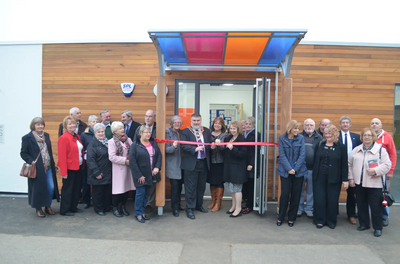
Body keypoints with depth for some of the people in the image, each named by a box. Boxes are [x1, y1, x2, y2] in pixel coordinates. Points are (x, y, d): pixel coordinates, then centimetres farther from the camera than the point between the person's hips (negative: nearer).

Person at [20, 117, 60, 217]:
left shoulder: (46, 136, 10)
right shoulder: (27, 138, -6)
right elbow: (23, 153, -5)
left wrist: (53, 163, 12)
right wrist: (31, 161, -19)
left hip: (48, 167, 5)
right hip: (36, 168, -4)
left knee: (51, 187, 3)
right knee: (38, 188, 4)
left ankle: (48, 206, 24)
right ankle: (38, 208, 24)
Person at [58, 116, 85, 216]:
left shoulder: (77, 137, 10)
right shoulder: (63, 138, -14)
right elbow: (62, 156, -17)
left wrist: (83, 165, 6)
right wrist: (63, 171, -20)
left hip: (78, 167, 8)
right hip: (69, 168, -8)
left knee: (77, 188, 15)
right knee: (67, 189, 5)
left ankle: (73, 207, 30)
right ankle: (64, 210, 18)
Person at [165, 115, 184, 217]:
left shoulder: (182, 132, 10)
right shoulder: (168, 132, -6)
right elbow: (166, 149, -12)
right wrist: (173, 146, -29)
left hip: (180, 163, 5)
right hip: (172, 164, -5)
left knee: (179, 185, 9)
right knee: (175, 185, -6)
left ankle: (178, 205, 25)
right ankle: (174, 208, 6)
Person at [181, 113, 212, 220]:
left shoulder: (206, 131, 10)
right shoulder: (186, 131, -3)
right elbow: (183, 145, -13)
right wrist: (195, 149, -24)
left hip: (204, 163, 5)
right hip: (191, 164, -5)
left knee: (201, 186, 16)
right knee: (191, 187, 0)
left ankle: (199, 205, 33)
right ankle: (190, 209, 11)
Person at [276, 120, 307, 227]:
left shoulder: (300, 138, -1)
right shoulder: (282, 138, -3)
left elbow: (302, 155, -4)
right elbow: (282, 155, -6)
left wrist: (295, 169, -12)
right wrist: (289, 169, -15)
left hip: (298, 171, 2)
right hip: (285, 171, -1)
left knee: (296, 195, 7)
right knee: (284, 194, 0)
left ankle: (291, 218, 23)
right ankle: (280, 217, 18)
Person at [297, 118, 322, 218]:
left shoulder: (319, 138, 4)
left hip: (313, 169, 1)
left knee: (311, 191, 11)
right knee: (300, 190, 10)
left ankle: (309, 209, 26)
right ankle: (299, 208, 24)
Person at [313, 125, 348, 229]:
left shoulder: (341, 147, 0)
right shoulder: (319, 146, 7)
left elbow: (344, 165, -2)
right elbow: (315, 161, 8)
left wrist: (345, 179, -4)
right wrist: (314, 175, 4)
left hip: (334, 179, -2)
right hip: (319, 177, 2)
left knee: (332, 200, 6)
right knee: (319, 199, 4)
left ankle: (331, 221, 23)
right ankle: (320, 220, 17)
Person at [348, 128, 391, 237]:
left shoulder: (380, 149, -3)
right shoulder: (356, 150, 10)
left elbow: (387, 165, -7)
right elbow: (350, 164, 12)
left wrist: (376, 170, -21)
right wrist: (351, 178, 5)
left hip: (374, 184, -4)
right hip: (359, 183, 4)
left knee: (375, 206, 2)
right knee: (361, 205, 13)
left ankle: (377, 228, 16)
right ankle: (364, 224, 29)